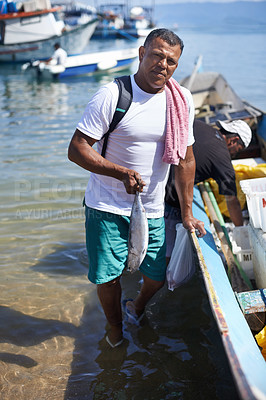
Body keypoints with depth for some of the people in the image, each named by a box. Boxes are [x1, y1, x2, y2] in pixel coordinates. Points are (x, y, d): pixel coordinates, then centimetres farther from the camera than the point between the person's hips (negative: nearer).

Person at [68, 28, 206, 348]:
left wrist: (186, 213, 8)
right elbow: (76, 149, -15)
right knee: (107, 277, 3)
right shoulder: (112, 96, -15)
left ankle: (136, 309, 47)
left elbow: (185, 159, 6)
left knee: (157, 276, 11)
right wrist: (122, 172, -25)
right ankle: (116, 330, 35)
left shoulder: (182, 100, -1)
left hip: (153, 210, 4)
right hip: (107, 207, -3)